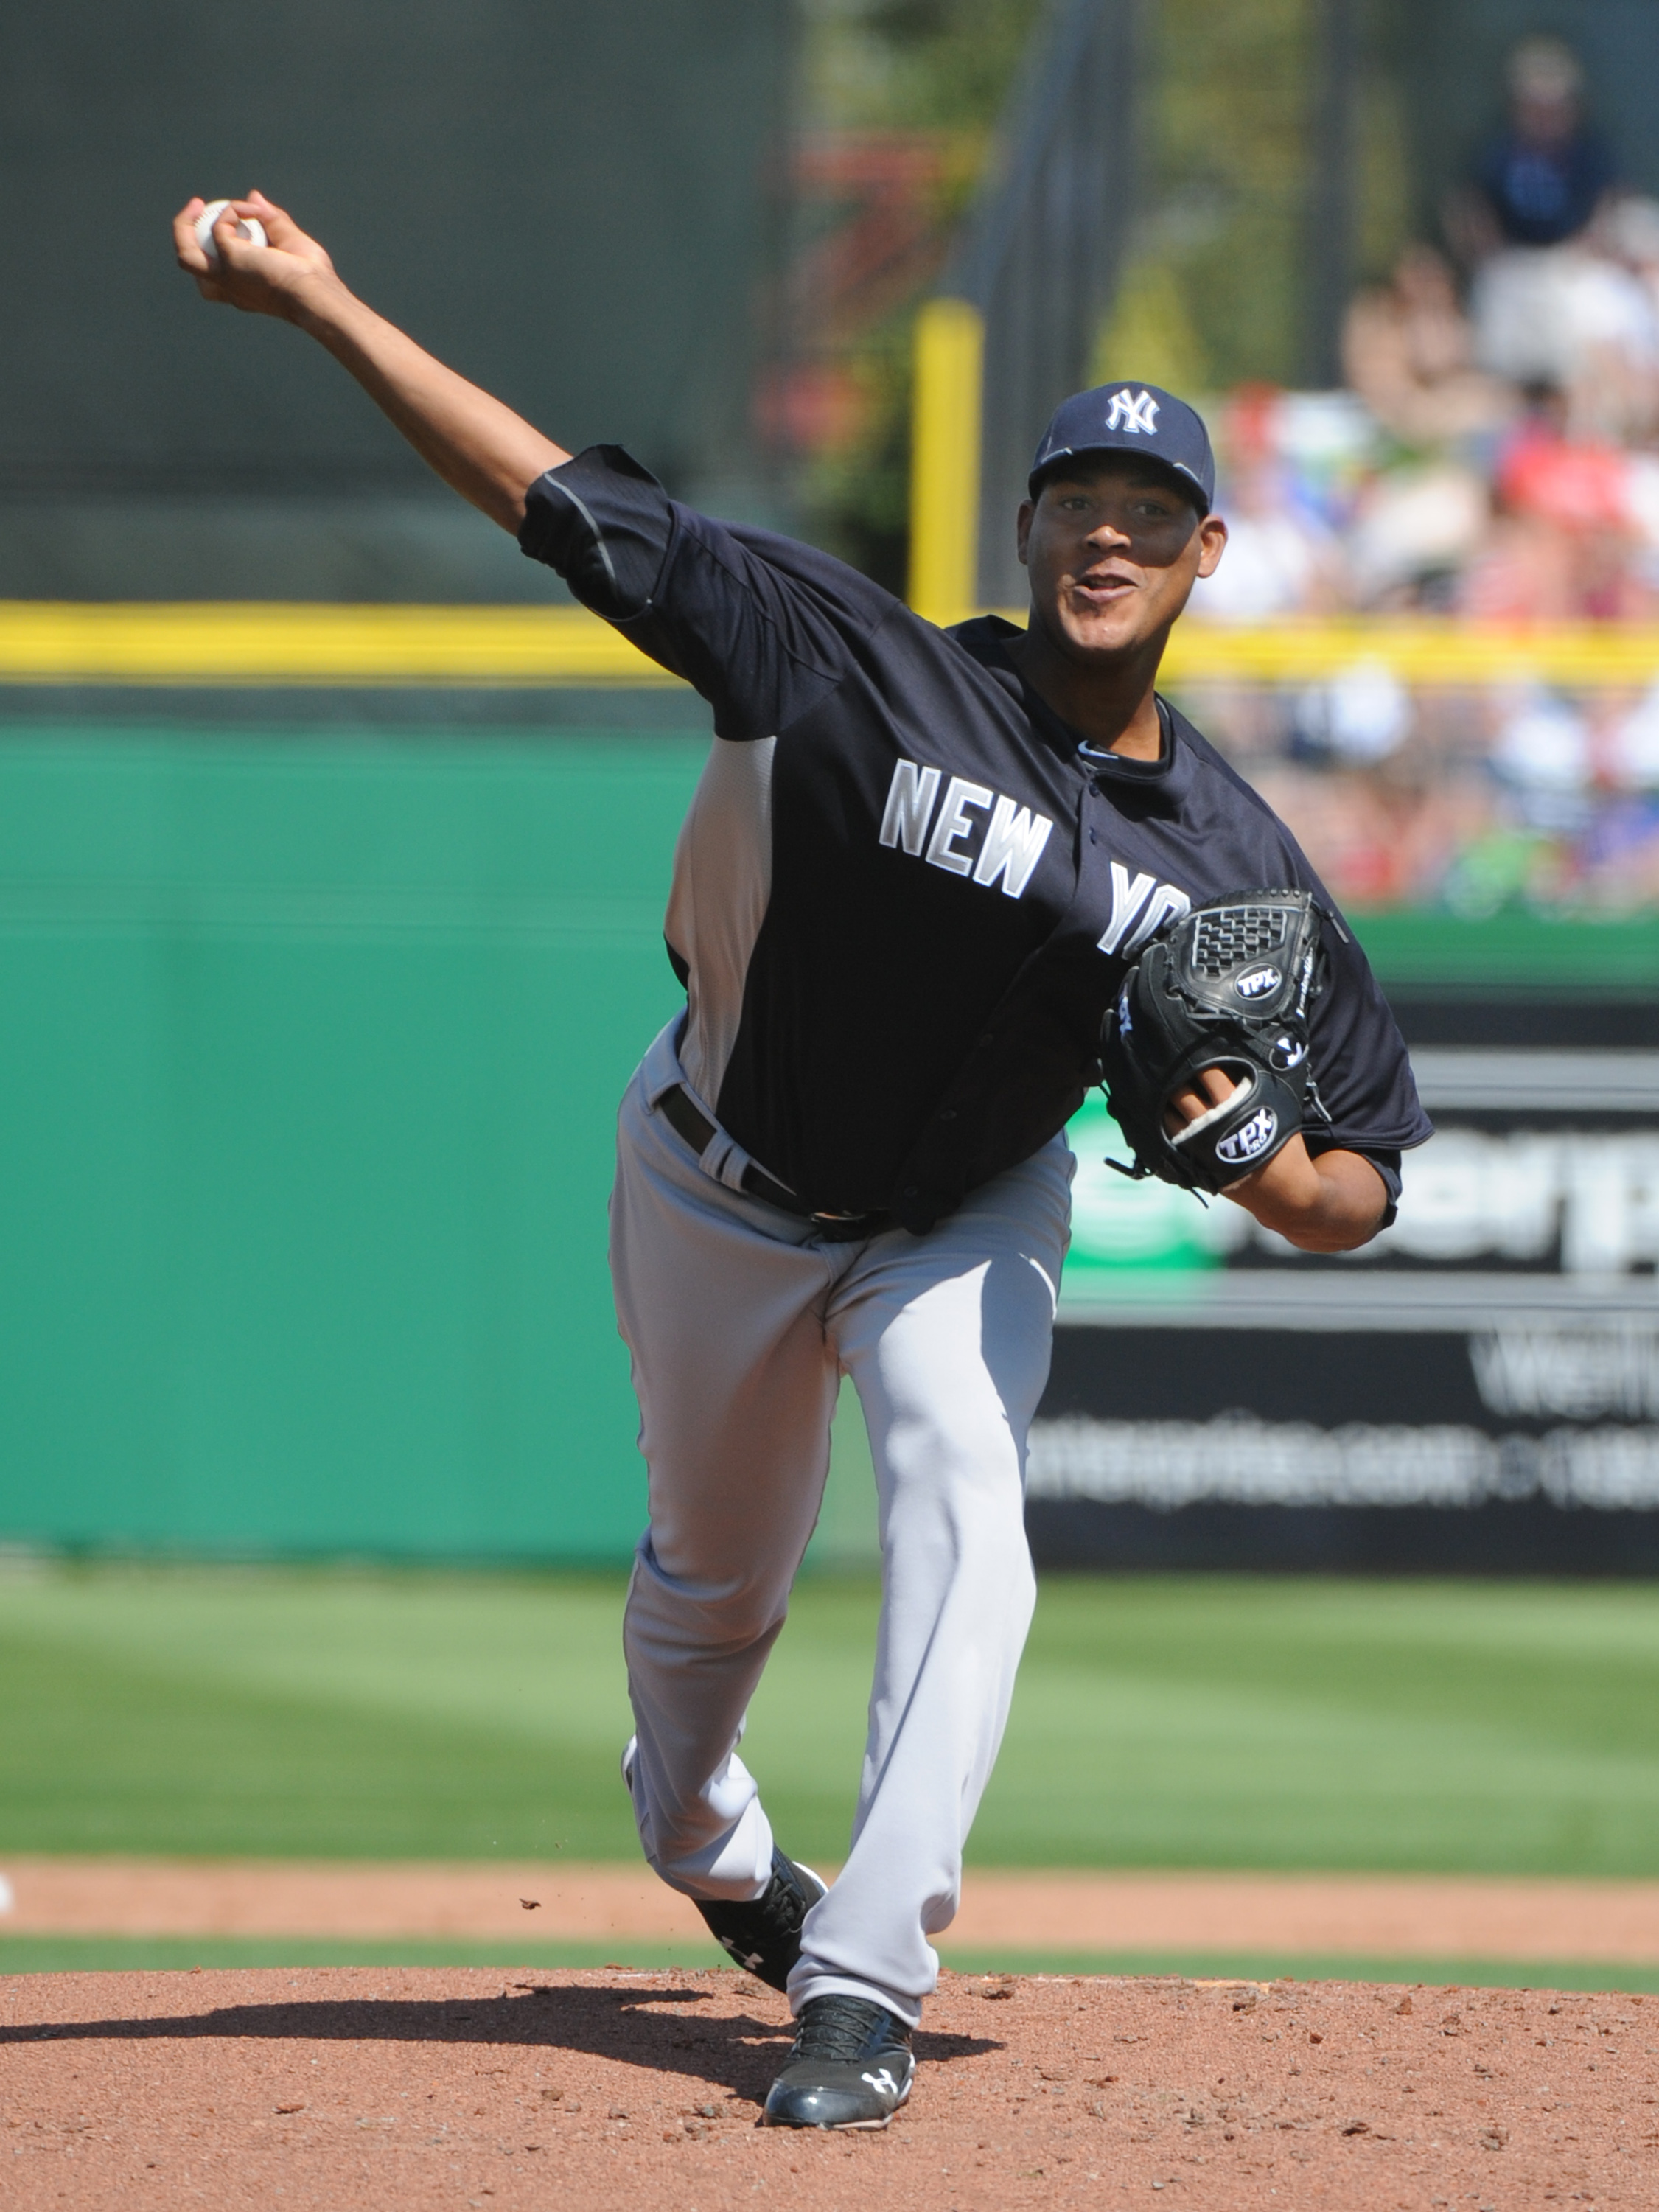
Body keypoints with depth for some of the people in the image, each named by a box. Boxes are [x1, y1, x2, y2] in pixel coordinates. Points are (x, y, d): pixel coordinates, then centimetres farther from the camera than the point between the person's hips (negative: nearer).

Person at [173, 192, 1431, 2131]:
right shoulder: (864, 669, -25)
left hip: (964, 1225, 0)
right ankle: (693, 1828, 53)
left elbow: (1358, 1193, -13)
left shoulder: (1231, 862, -19)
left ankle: (863, 1981, -28)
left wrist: (1259, 1164, -37)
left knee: (962, 1510, -26)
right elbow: (553, 497, -26)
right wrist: (319, 307, -30)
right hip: (721, 1193, 0)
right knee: (718, 1568, 17)